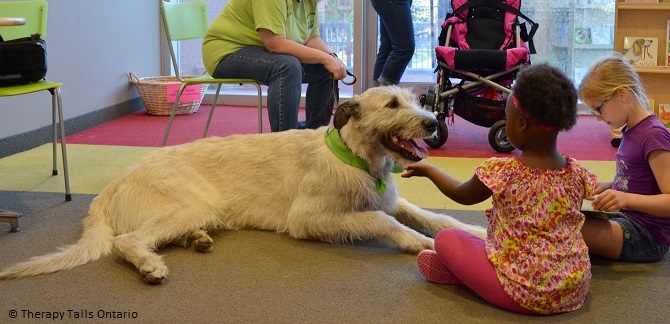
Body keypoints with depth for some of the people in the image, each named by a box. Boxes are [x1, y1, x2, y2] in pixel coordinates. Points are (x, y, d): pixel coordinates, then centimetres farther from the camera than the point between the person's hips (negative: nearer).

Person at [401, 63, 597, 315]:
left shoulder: (501, 171, -14)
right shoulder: (577, 173, -4)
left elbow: (461, 195, 7)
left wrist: (428, 170, 26)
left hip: (522, 295, -4)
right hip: (576, 292, 4)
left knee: (446, 238, 6)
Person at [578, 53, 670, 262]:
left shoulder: (653, 135, -18)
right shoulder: (632, 131, 10)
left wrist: (627, 199, -37)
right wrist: (609, 187, 7)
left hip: (647, 237, -10)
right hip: (627, 220, 10)